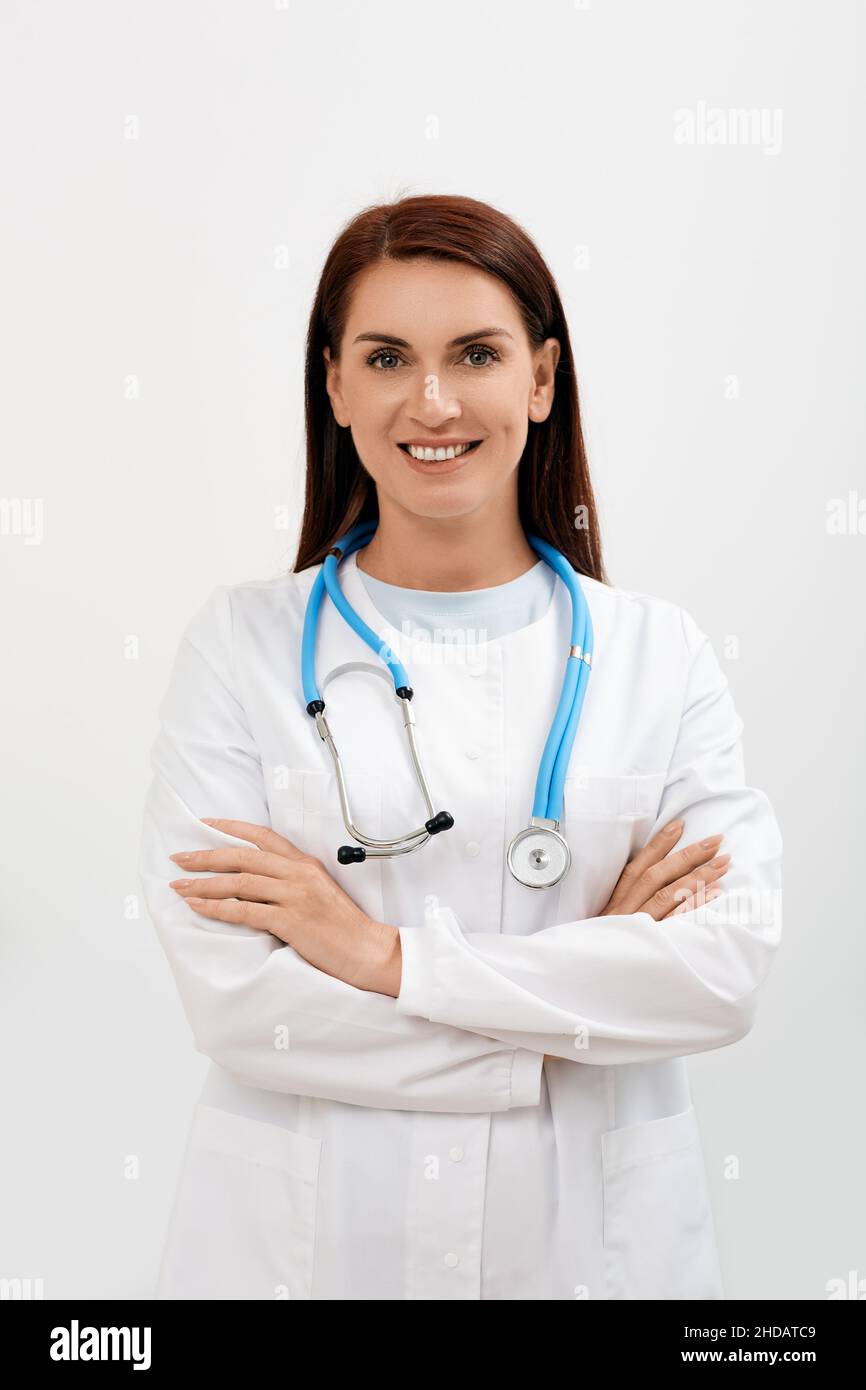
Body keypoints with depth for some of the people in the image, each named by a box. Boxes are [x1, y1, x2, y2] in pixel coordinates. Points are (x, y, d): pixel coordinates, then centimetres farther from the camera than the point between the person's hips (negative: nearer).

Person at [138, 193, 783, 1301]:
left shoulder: (661, 655, -2)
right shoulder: (240, 644, -6)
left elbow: (727, 967, -13)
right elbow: (227, 995, -15)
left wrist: (386, 953, -19)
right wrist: (595, 974, -16)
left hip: (591, 1239, 1)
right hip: (300, 1238, -1)